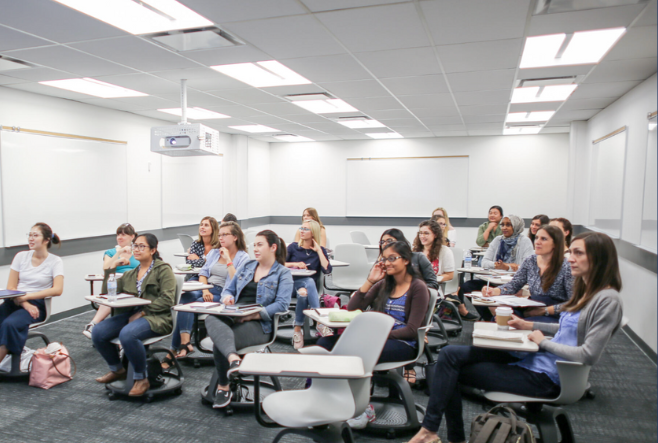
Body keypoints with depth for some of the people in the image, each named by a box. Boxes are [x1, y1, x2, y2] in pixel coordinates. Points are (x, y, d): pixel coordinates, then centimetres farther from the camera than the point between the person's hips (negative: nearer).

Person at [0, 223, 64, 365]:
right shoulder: (21, 256, 11)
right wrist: (25, 304, -11)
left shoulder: (55, 261, 1)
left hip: (37, 304, -3)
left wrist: (27, 296, -16)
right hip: (14, 302, 3)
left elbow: (57, 290, -11)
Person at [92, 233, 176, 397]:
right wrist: (109, 270, 7)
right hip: (130, 314, 7)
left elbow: (167, 299, -12)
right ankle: (118, 370, 13)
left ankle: (141, 378, -12)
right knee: (98, 332, -13)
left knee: (127, 334, -34)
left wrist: (143, 312, -17)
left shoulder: (163, 269, 0)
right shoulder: (130, 274, 21)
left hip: (156, 317, -7)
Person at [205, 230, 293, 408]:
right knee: (211, 319, -34)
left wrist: (254, 314, -20)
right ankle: (233, 358, -53)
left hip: (259, 325, -5)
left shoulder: (283, 273, 3)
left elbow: (282, 304, -11)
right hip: (233, 318, 5)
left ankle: (223, 387, -19)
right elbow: (228, 289, 24)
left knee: (219, 343, -32)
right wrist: (227, 297, -2)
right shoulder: (247, 266, 22)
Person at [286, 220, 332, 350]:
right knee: (309, 282, -35)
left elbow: (327, 270, -7)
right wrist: (295, 264, -11)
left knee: (304, 292, -37)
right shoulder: (293, 247, 13)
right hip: (293, 283, 0)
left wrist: (318, 250, -4)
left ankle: (297, 330, -36)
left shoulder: (320, 250, 11)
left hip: (311, 285, 1)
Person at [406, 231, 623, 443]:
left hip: (545, 377, -9)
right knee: (450, 354, -3)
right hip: (535, 360, 9)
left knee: (451, 370, -9)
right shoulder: (585, 291, 12)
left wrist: (543, 342, -11)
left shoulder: (607, 299, -16)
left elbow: (588, 355, -22)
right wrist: (530, 325, 13)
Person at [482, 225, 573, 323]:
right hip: (531, 312, 5)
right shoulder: (530, 261, 5)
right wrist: (494, 291, -11)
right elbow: (514, 285, 8)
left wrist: (545, 310, -19)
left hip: (554, 317, -5)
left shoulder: (565, 267, -11)